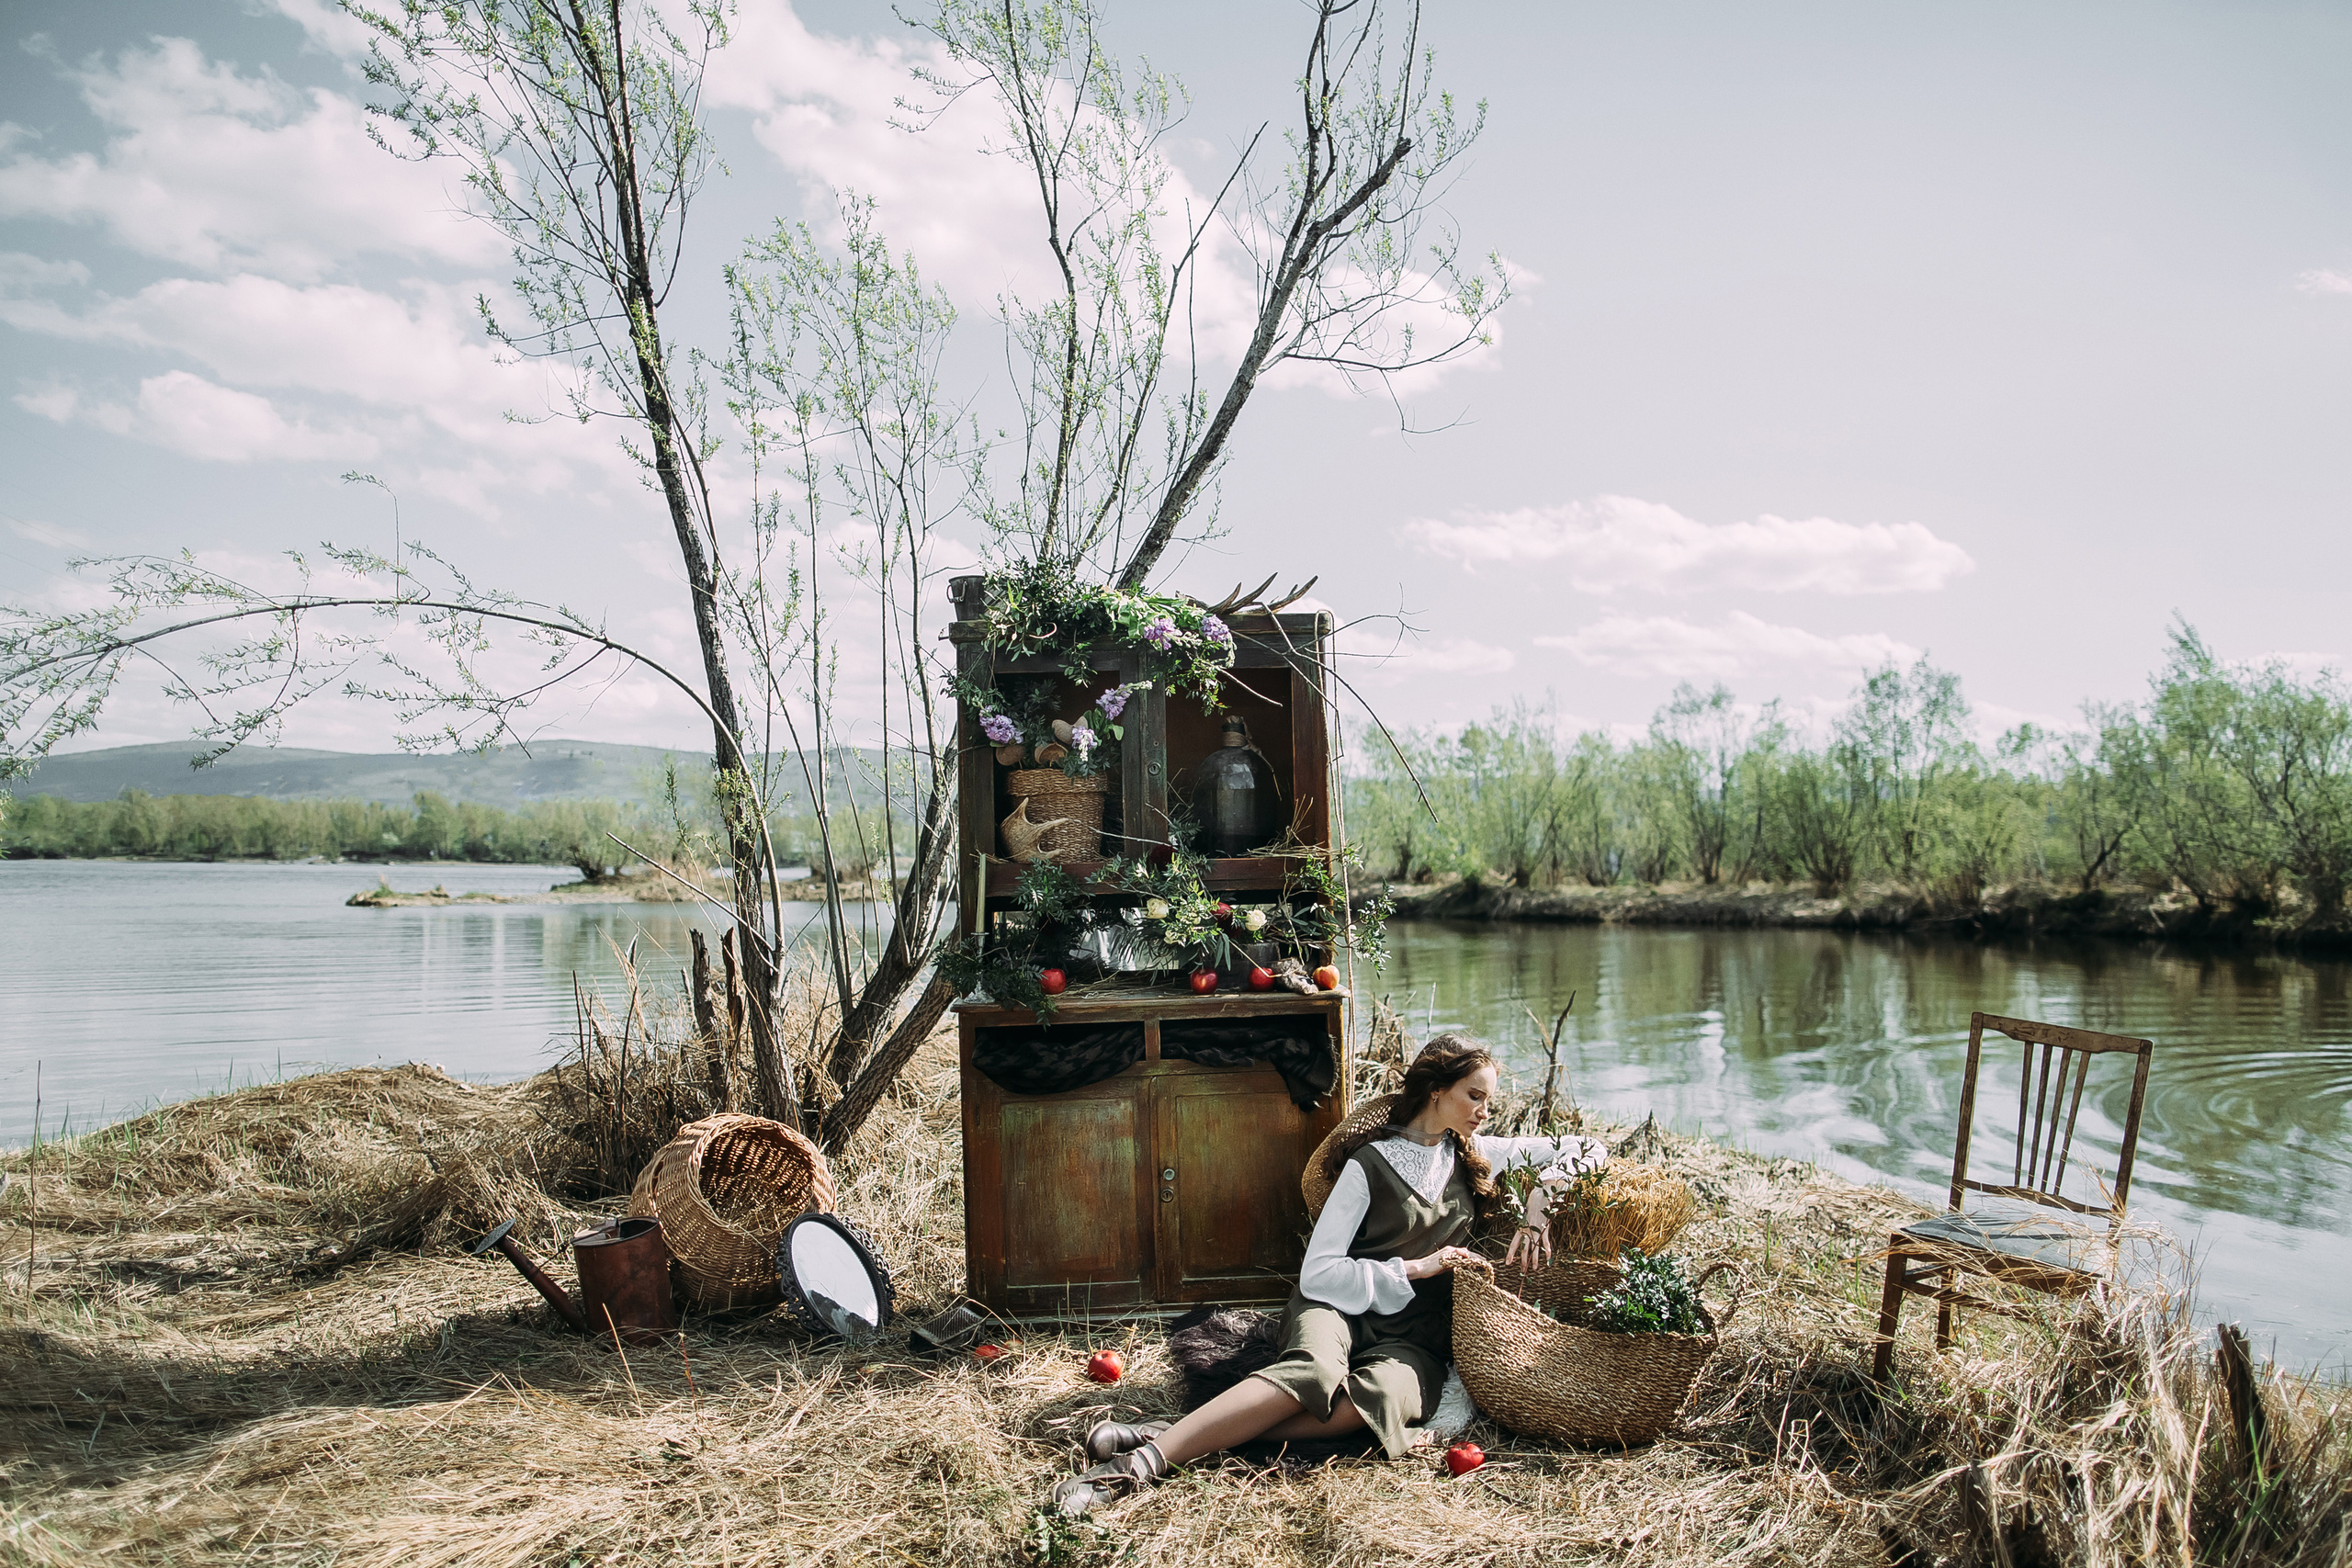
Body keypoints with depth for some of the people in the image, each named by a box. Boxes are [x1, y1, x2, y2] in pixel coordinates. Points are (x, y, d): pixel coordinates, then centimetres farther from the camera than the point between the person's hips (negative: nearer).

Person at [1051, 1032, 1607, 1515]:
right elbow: (1317, 1272, -6)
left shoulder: (1473, 1155, 14)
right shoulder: (1369, 1162, 0)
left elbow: (1583, 1148, 18)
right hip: (1342, 1308, -2)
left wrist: (1538, 1204, 0)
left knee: (1379, 1394, -36)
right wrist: (1416, 1267, -9)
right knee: (1316, 1369, -40)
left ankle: (1170, 1436, -40)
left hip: (1413, 1339, 2)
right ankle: (1146, 1458, -47)